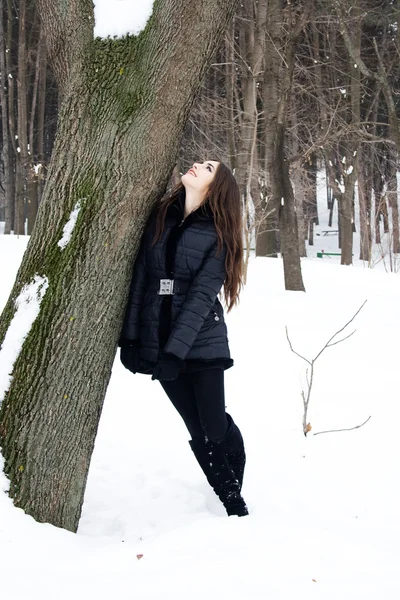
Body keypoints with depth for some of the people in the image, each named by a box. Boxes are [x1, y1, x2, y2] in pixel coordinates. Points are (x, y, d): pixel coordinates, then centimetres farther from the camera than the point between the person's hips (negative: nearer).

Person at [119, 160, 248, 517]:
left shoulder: (217, 235, -5)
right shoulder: (160, 218, 7)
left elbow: (202, 296, -14)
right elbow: (141, 278, 5)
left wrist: (175, 350, -22)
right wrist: (130, 336, 0)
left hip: (202, 345, -3)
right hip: (158, 343, 3)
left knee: (215, 428, -1)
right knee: (199, 431, 7)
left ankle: (236, 490, 27)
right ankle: (234, 506, 19)